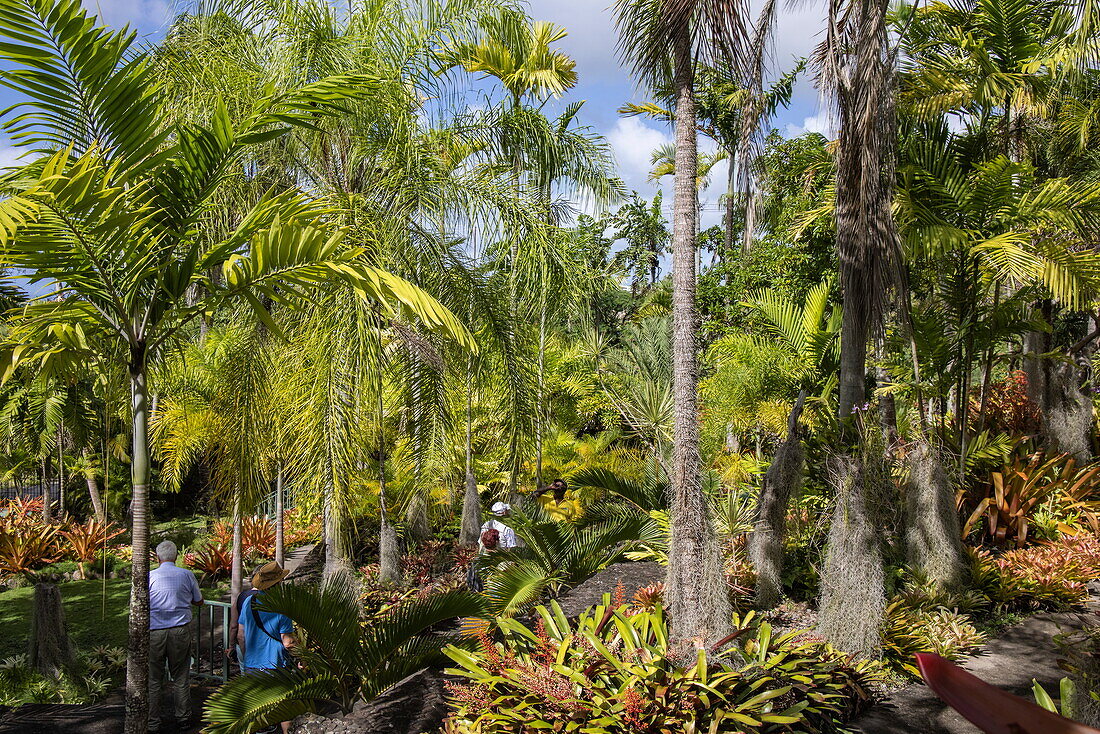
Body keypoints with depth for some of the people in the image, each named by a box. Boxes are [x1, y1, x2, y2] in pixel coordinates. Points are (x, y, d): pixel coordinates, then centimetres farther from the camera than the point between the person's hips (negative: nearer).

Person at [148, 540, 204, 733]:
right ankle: (183, 717, 21)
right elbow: (199, 602, 12)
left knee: (153, 679, 7)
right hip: (180, 631, 1)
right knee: (181, 677, 12)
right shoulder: (186, 575, 0)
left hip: (154, 632, -1)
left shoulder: (149, 576, -4)